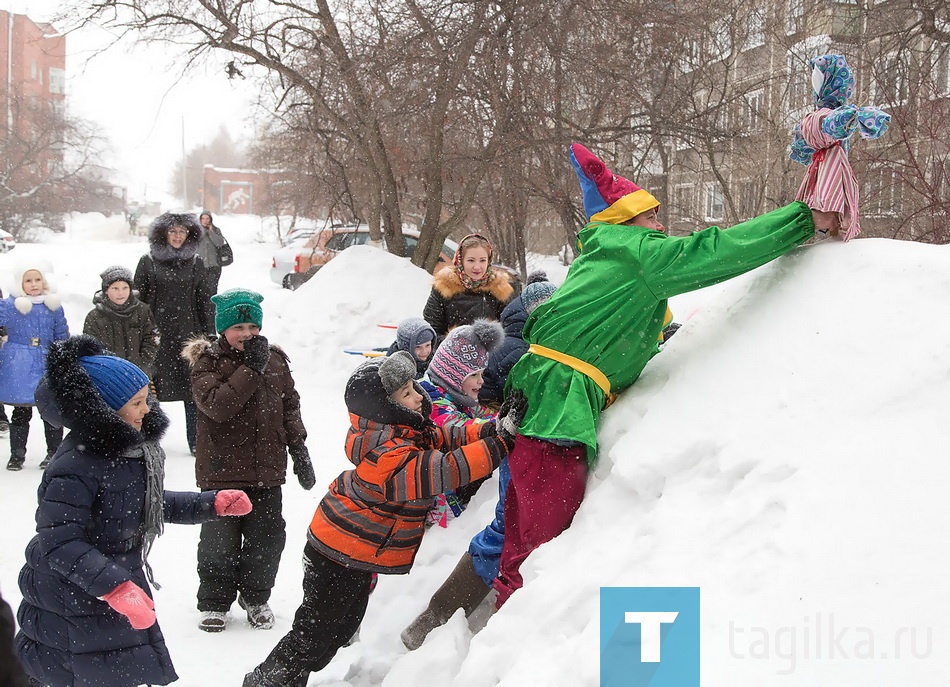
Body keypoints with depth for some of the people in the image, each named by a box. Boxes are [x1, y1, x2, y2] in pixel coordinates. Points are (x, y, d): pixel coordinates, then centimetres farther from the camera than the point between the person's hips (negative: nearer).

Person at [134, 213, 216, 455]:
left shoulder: (195, 264, 7)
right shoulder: (148, 262, 3)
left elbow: (206, 301, 9)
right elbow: (138, 299, 3)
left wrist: (209, 336, 4)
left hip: (188, 334, 1)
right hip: (157, 335, -1)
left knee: (193, 389, 3)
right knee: (151, 389, 3)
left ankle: (196, 442, 11)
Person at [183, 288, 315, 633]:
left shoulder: (275, 359, 7)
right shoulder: (208, 362, -7)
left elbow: (290, 407, 14)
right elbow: (217, 405, -24)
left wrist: (299, 450, 11)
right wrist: (251, 369, -23)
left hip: (266, 469, 4)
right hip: (222, 470, -4)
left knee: (267, 537, 9)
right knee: (220, 540, 4)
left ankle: (255, 597, 28)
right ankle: (214, 603, 21)